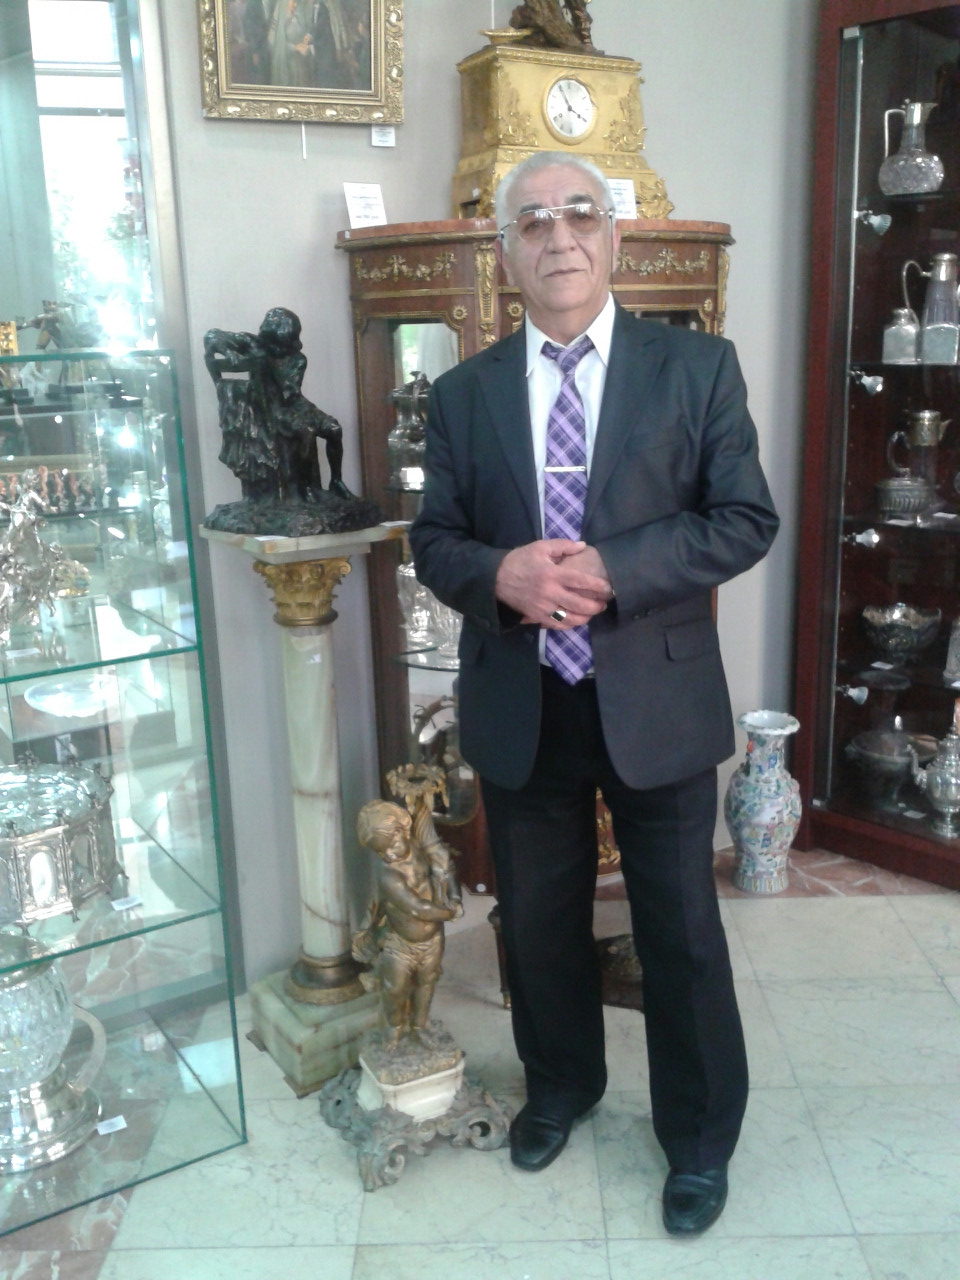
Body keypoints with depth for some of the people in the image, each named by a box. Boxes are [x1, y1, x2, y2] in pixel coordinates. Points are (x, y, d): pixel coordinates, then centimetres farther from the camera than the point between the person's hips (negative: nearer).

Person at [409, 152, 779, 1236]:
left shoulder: (698, 367, -3)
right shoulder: (462, 393, 4)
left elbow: (745, 519, -6)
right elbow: (434, 540, 4)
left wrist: (611, 570, -20)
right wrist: (500, 575, -19)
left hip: (658, 700, -2)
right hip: (518, 708, 3)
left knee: (682, 932, 10)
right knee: (538, 922, 19)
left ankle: (700, 1135, 34)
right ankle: (559, 1086, 46)